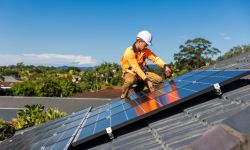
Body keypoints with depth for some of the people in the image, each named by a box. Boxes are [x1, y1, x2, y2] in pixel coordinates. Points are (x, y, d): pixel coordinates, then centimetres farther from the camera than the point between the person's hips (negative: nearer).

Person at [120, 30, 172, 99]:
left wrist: (165, 66, -32)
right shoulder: (130, 51, -22)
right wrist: (146, 80, -34)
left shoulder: (145, 50, 0)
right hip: (130, 72, -7)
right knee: (130, 81, -43)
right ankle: (123, 98, -16)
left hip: (141, 72, 7)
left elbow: (155, 58, -13)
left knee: (160, 80, -5)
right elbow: (136, 68, -28)